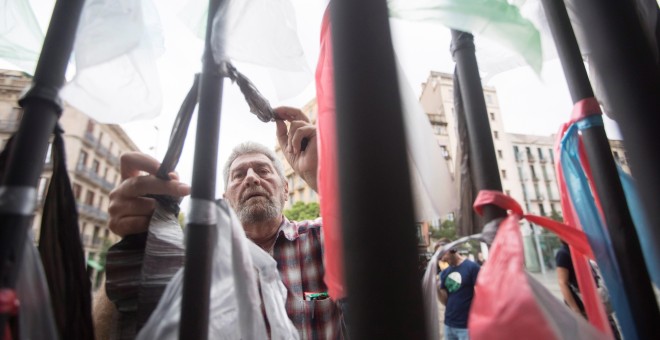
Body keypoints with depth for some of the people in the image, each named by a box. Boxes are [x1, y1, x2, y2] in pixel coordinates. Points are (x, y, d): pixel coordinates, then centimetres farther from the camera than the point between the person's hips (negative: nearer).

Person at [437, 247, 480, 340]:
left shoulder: (472, 267, -9)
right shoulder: (444, 273, 7)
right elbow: (445, 301, 6)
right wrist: (437, 288, -12)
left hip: (467, 326, -5)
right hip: (449, 324, 5)